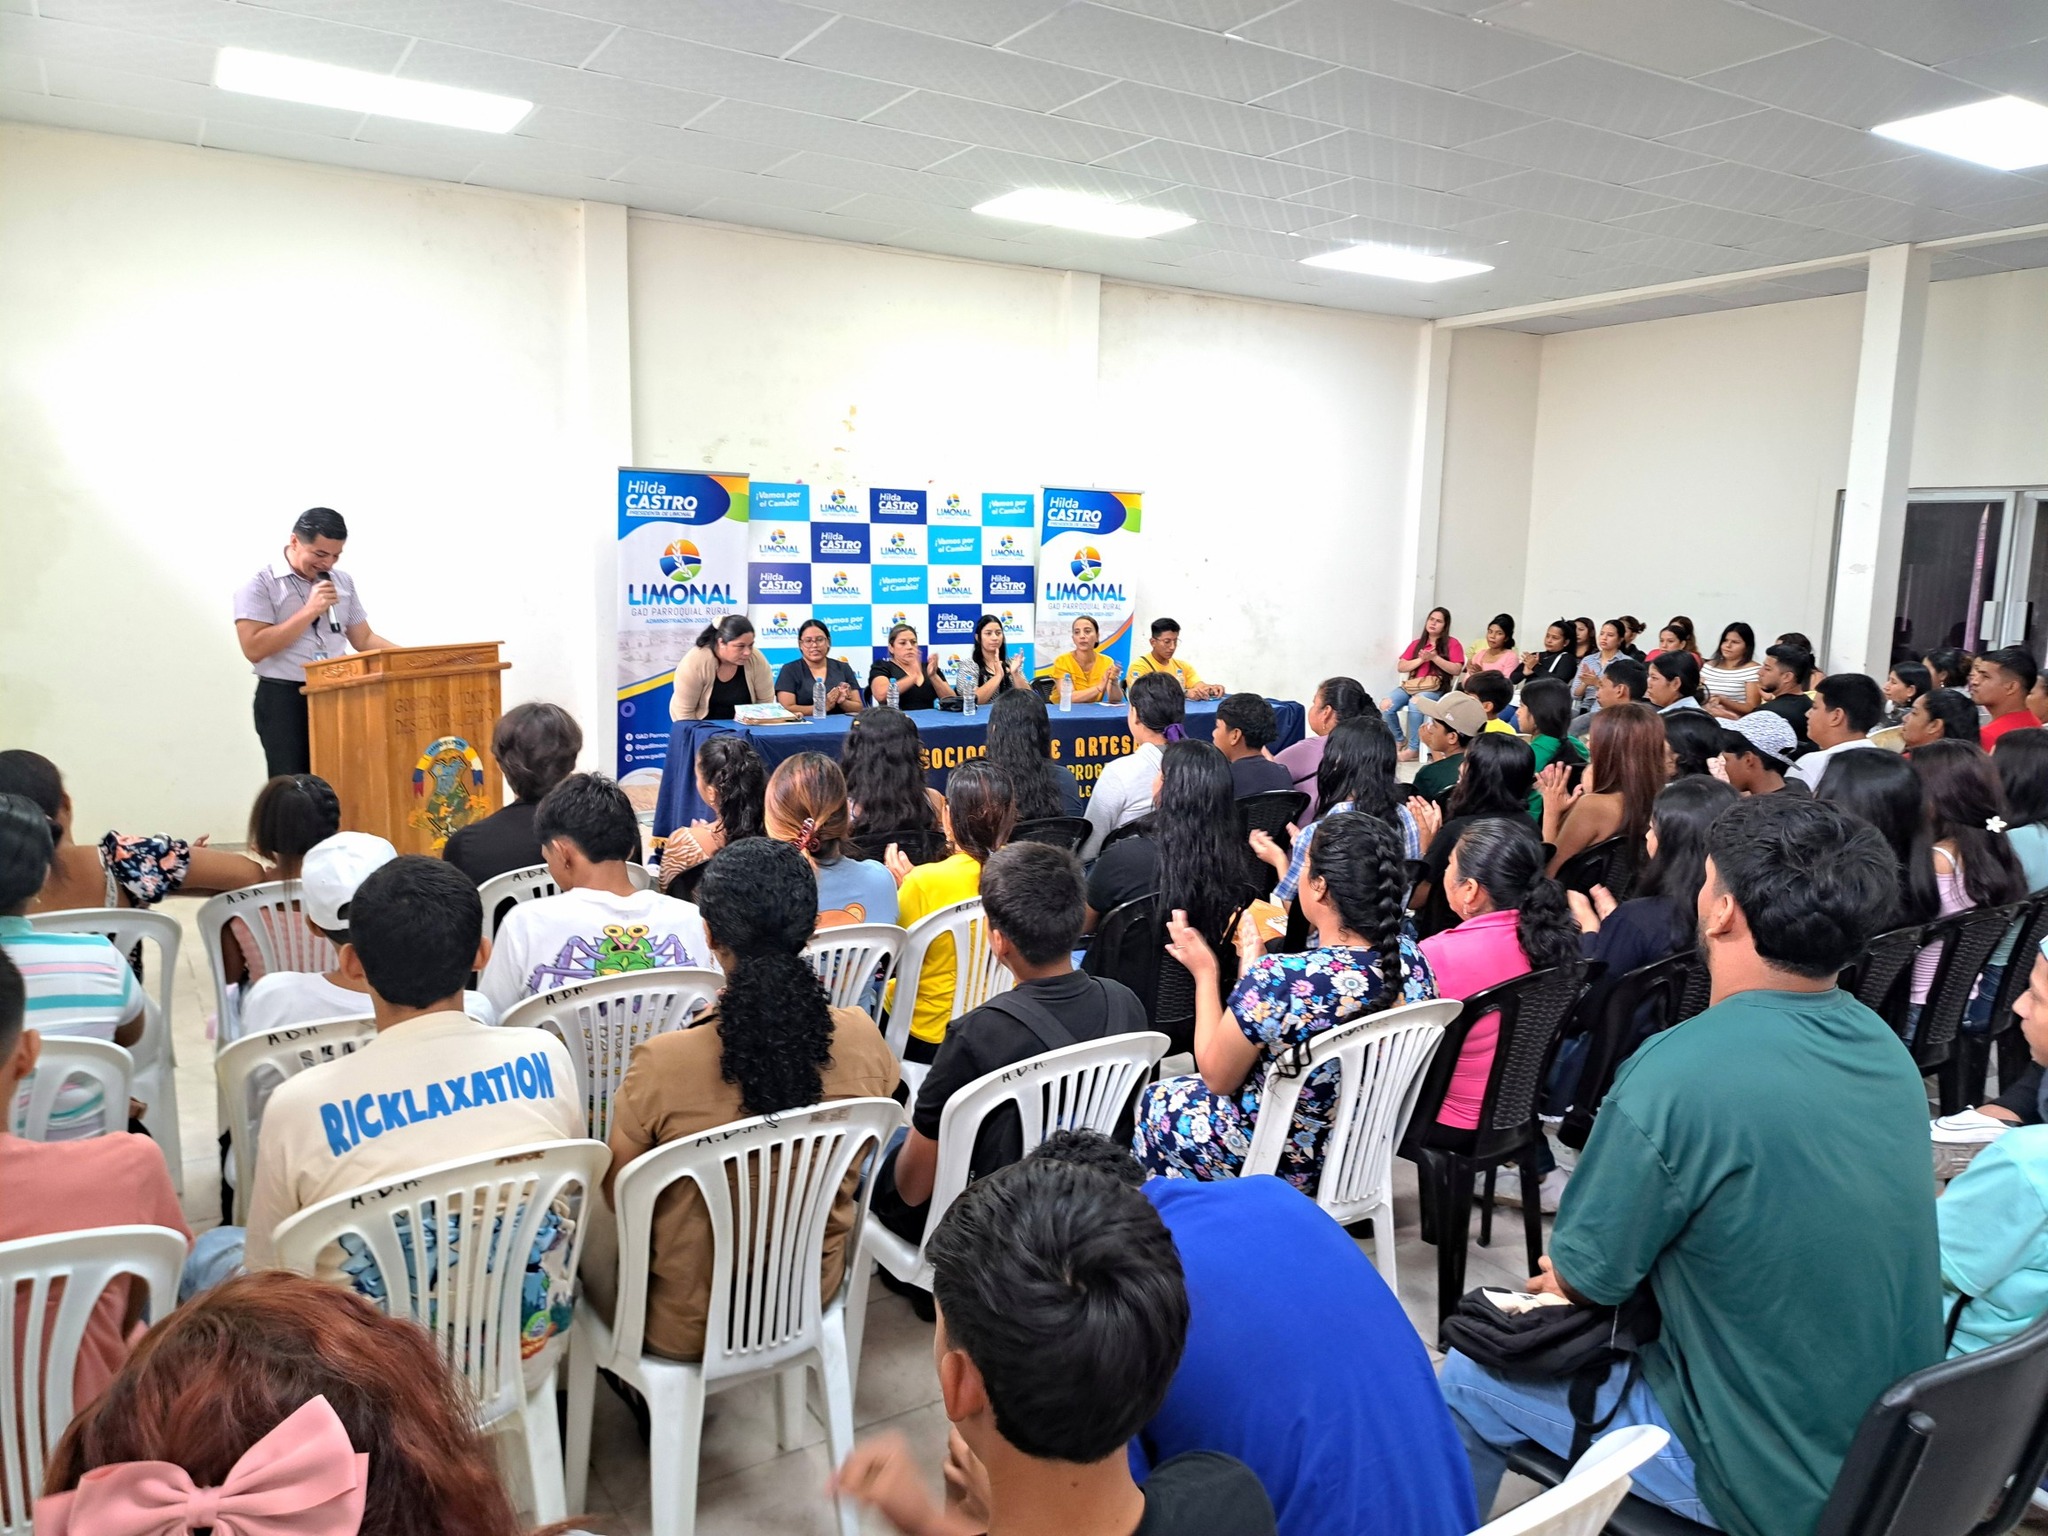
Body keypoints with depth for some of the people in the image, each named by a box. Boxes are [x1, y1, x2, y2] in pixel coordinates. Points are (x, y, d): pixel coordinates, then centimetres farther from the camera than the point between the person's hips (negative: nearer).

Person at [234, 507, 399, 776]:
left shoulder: (343, 582, 12)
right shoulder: (261, 584, -4)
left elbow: (364, 639, 16)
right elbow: (254, 648, -14)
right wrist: (310, 611, -15)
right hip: (285, 700, -4)